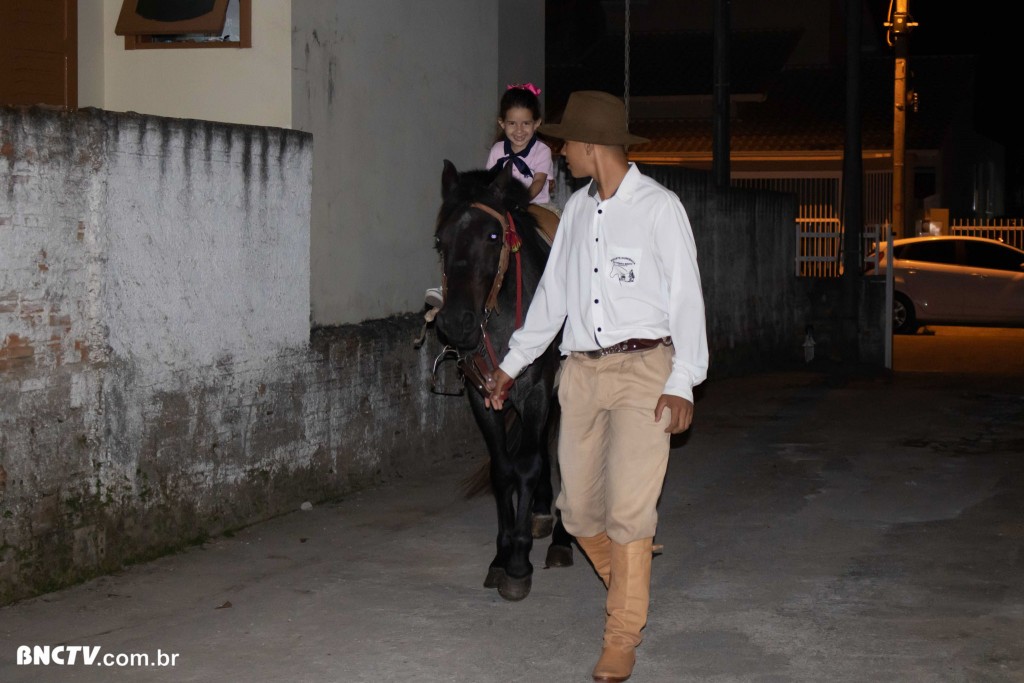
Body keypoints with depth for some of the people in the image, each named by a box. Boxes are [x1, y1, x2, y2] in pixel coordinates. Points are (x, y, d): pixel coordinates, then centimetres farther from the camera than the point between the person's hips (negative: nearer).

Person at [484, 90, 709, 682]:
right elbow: (552, 293, 19)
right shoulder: (577, 209, 12)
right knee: (580, 508, 7)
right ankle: (632, 583, 33)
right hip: (582, 369, 6)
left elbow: (686, 296, -7)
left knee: (629, 508, -9)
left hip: (644, 370, -6)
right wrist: (512, 364, 20)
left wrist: (682, 384, -16)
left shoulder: (659, 207, -5)